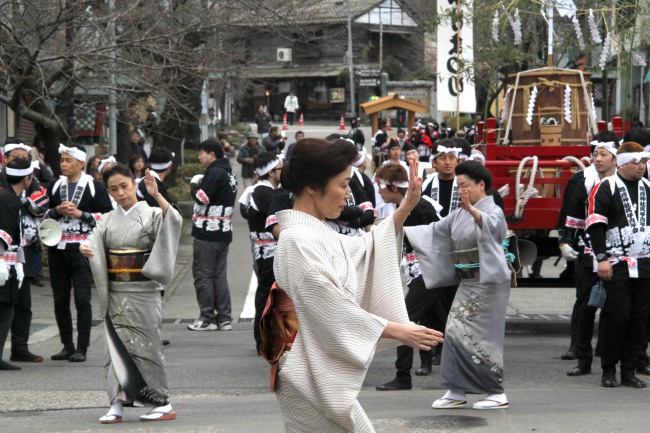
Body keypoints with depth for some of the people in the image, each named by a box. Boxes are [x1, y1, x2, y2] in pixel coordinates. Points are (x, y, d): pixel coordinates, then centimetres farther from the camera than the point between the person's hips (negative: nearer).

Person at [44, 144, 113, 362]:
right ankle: (67, 346, 15)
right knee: (60, 300, 6)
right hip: (57, 248, 5)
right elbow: (43, 216, 17)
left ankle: (81, 349, -4)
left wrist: (80, 214, -12)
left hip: (82, 248, -5)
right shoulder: (55, 187, 14)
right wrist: (57, 211, -3)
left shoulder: (95, 187, 1)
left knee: (82, 299, -7)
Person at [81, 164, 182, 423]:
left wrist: (157, 195, -34)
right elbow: (94, 241, -2)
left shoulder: (151, 215, -3)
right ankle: (117, 404, 3)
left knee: (142, 344, -3)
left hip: (142, 292, -4)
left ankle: (162, 404, 4)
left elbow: (174, 221, -22)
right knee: (118, 345, 2)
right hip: (115, 292, 4)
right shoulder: (108, 220, 11)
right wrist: (85, 248, -25)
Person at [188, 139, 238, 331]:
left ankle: (207, 319, 0)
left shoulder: (214, 172, -15)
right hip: (224, 231, 9)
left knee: (203, 274, -2)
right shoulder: (229, 173, 16)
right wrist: (201, 184, 7)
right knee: (219, 275, 12)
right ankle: (224, 318, 12)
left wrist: (195, 184, -4)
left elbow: (202, 198, -21)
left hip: (207, 232, -9)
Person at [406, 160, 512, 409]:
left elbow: (489, 224, -35)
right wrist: (403, 230, 9)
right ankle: (456, 391, 7)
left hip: (488, 283, -8)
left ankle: (497, 393, 0)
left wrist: (472, 210, -56)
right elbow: (436, 231, 17)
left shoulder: (493, 210, -11)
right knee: (455, 333, 3)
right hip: (467, 283, 8)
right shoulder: (459, 214, 14)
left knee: (480, 337, -8)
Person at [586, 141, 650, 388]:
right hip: (616, 266, -5)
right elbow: (595, 226, -7)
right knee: (616, 317, -7)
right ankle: (608, 370, 5)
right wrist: (602, 259, -12)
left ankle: (629, 371, 11)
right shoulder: (605, 189, -4)